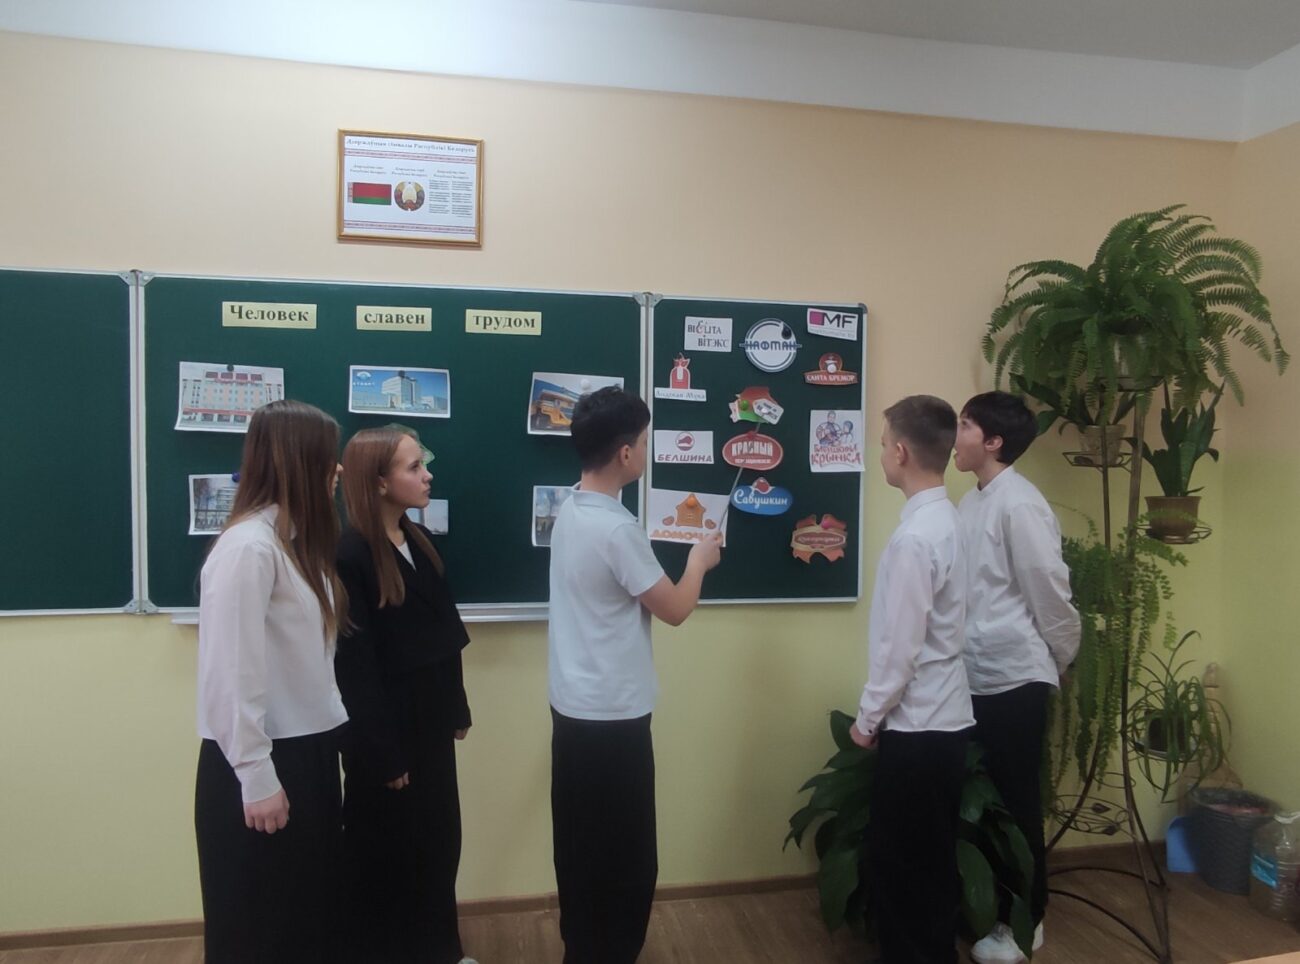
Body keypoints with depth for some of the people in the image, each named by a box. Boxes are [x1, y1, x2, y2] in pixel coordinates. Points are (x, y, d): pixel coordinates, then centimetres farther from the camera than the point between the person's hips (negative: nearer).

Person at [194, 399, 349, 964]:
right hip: (264, 763, -8)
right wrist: (255, 777, -18)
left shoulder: (298, 540, 9)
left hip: (309, 750, 8)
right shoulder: (248, 547, -19)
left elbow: (310, 655, 8)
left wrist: (333, 727, 5)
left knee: (311, 910, 20)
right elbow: (234, 673, -21)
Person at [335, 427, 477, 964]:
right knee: (384, 853, 11)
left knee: (438, 841, 19)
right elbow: (355, 665, -20)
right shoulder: (350, 554, -19)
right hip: (384, 729, -8)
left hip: (430, 722, 8)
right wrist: (382, 754, -18)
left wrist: (457, 710, 12)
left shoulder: (420, 542, 7)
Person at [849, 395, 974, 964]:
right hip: (943, 718, 9)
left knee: (898, 866, 7)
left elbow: (900, 647, -22)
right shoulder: (944, 520, 7)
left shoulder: (914, 536, -23)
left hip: (916, 726, -9)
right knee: (929, 863, 21)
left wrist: (867, 718, -8)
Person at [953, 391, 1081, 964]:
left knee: (1017, 802, 7)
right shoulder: (972, 502, 9)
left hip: (1015, 679, -8)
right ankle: (994, 906, 34)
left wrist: (1060, 661, 0)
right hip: (977, 679, 8)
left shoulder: (1019, 504, -17)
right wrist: (959, 659, 14)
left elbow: (1051, 593, -13)